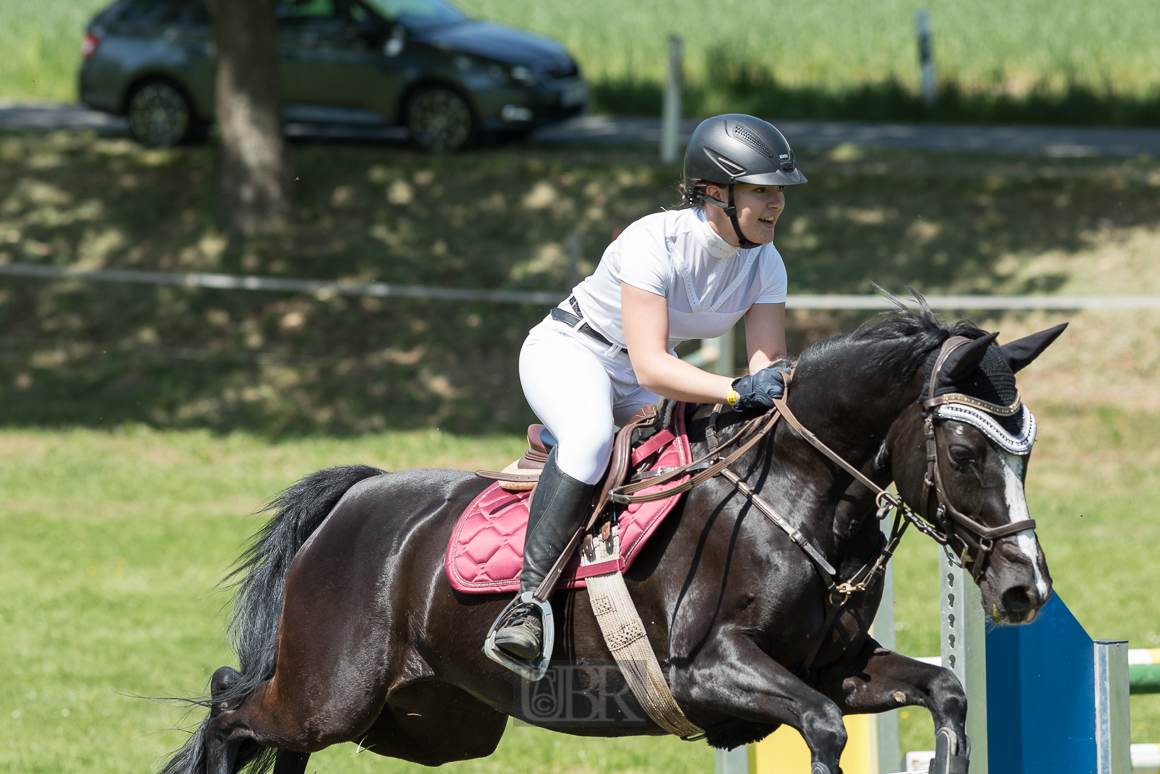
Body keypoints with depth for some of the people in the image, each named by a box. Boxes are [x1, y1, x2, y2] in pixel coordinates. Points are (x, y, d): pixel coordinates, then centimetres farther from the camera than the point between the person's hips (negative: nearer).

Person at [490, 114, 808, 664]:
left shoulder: (764, 262, -10)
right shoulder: (653, 242, -31)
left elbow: (769, 363, -13)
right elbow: (650, 367, -38)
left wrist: (777, 380, -38)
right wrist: (739, 391, -49)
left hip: (646, 375, 8)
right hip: (569, 353, -8)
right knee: (591, 434, -38)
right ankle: (528, 598, -37)